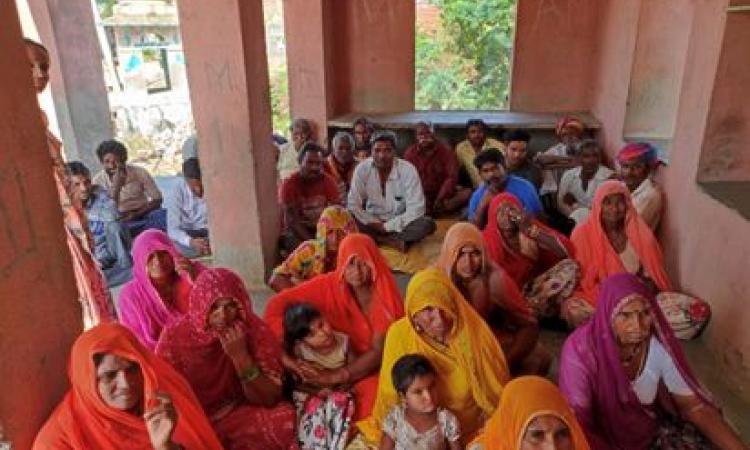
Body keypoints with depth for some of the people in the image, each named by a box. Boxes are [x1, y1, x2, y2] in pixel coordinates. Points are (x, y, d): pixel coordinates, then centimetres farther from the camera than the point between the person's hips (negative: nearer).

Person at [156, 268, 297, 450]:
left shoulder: (256, 331, -12)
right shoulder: (175, 334, -12)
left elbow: (269, 400, -12)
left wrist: (240, 356, -25)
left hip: (242, 415, -1)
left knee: (287, 418, -25)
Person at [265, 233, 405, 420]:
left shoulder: (384, 294, -15)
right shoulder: (329, 285, -13)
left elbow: (379, 350, -17)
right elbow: (277, 304, -16)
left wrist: (338, 376, -30)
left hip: (373, 367, -1)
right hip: (336, 361, 2)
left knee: (372, 392, -30)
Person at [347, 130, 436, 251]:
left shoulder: (408, 169, -16)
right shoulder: (362, 168, -12)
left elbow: (416, 209, -18)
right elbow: (352, 205, -9)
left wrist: (387, 226, -20)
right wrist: (374, 223, -19)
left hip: (398, 224, -1)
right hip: (372, 222, 1)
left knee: (428, 224, -28)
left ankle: (377, 239, -25)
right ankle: (392, 241, -23)